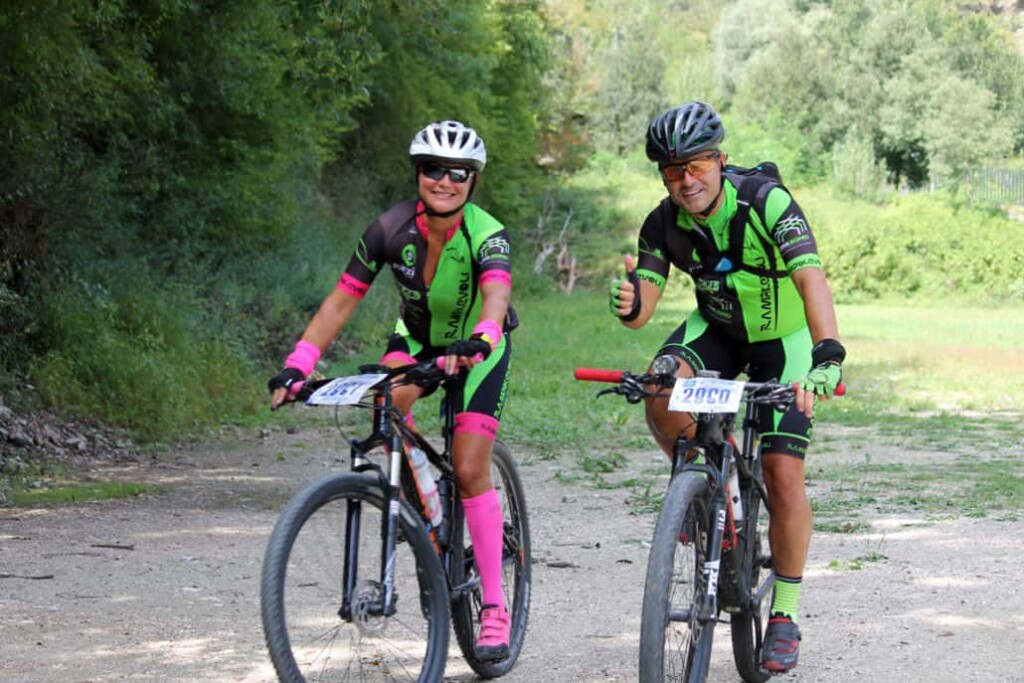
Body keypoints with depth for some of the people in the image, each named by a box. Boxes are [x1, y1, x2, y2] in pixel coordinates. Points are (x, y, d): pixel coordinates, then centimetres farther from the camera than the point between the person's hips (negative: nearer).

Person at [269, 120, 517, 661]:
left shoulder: (487, 236, -29)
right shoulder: (392, 228, -22)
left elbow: (496, 296, -49)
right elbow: (340, 301, -21)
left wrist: (477, 342, -71)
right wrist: (297, 366, -32)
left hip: (480, 350, -2)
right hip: (419, 337, 3)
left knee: (469, 470, -14)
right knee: (389, 401, -31)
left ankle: (494, 608, -5)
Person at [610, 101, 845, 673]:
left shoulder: (768, 205, -31)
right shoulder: (664, 225, -17)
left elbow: (812, 279, -43)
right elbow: (645, 305, -20)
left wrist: (828, 354, -60)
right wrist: (628, 304, -47)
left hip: (783, 338, -3)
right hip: (717, 328, 3)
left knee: (784, 477, -11)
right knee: (662, 389, -30)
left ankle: (785, 616, 4)